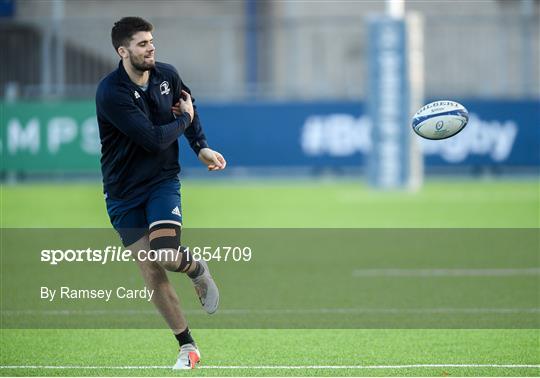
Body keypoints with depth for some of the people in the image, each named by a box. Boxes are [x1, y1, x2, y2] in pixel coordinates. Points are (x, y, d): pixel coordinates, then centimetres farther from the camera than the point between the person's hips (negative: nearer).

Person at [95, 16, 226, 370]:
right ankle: (188, 346, 11)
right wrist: (184, 119, -11)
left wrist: (201, 146, 9)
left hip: (163, 181, 2)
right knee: (151, 273, -1)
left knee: (165, 255, -23)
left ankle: (197, 268, 12)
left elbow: (188, 102, 20)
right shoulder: (111, 93, -22)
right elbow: (153, 139, -26)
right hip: (124, 193, -2)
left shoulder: (167, 75, -4)